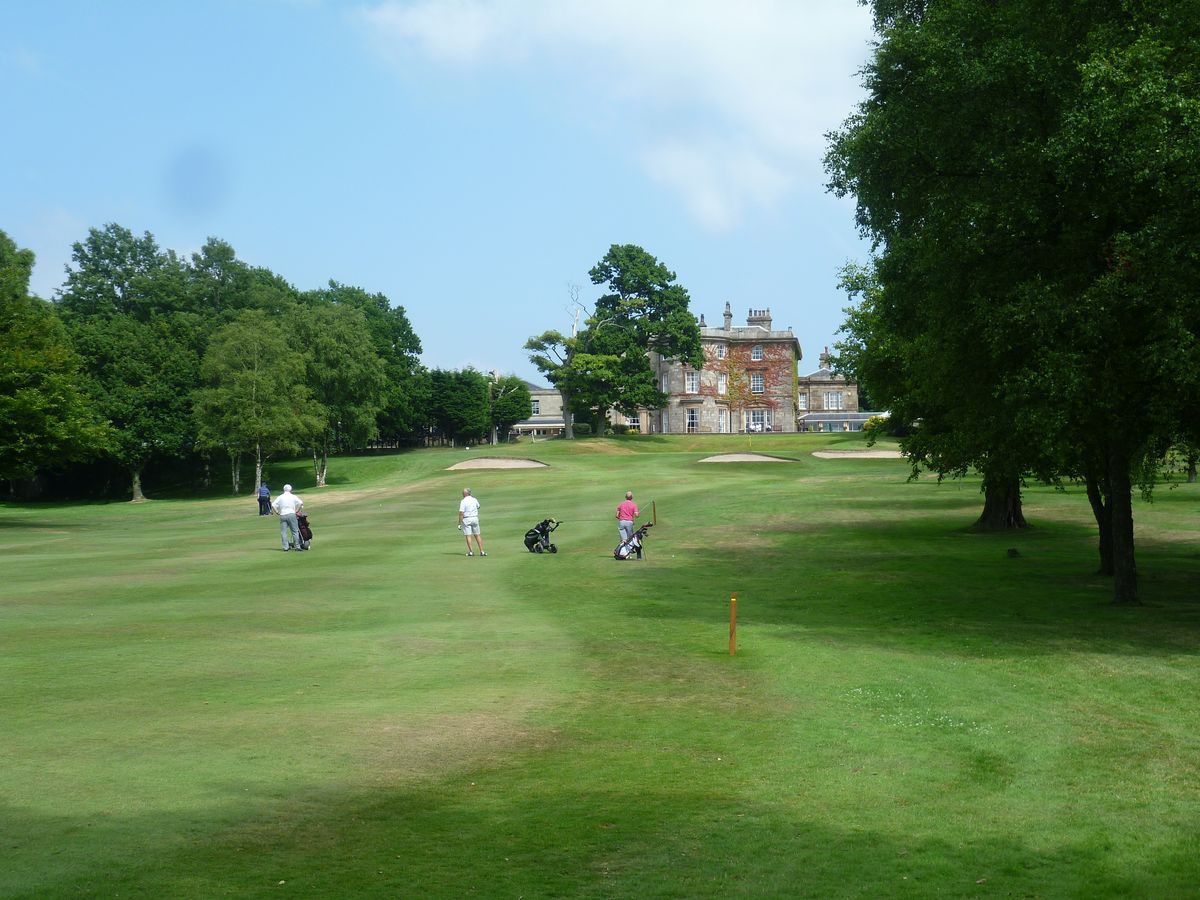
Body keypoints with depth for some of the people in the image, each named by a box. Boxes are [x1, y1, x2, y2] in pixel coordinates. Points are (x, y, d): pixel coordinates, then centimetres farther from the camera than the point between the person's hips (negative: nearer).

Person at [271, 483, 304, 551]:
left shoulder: (280, 497, 9)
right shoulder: (293, 497, 5)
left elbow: (273, 505, 2)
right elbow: (301, 503, -5)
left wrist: (277, 512, 11)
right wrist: (297, 511, 4)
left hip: (282, 515, 1)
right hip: (291, 514, -1)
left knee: (283, 532, 3)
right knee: (295, 531, 4)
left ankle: (285, 546, -2)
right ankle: (297, 546, 2)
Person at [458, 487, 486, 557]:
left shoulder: (463, 501, -13)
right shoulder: (474, 500, 3)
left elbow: (461, 513, -17)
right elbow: (478, 507, 23)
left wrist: (459, 523, -15)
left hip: (466, 519, -5)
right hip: (475, 518, 5)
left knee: (468, 536, -1)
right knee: (477, 535, 9)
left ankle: (470, 552, -3)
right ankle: (481, 551, 8)